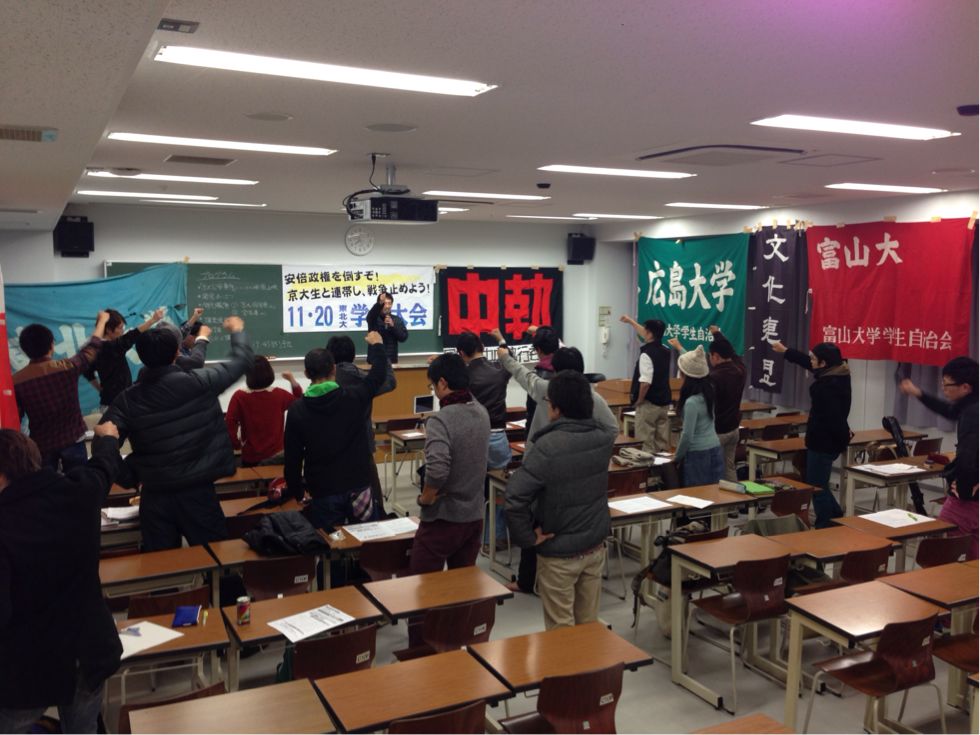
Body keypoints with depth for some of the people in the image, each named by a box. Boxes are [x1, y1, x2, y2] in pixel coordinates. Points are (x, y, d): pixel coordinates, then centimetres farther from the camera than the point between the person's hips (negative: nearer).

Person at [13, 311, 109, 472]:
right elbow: (92, 347, 5)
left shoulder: (16, 381, -11)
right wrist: (102, 321, 22)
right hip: (73, 440, 0)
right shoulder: (68, 367, -14)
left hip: (41, 445, 0)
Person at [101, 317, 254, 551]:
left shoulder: (127, 400, -6)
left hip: (154, 496, 2)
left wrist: (129, 479, 2)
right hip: (198, 492, -2)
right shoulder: (199, 383, -11)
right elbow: (243, 360, 2)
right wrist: (237, 331, 22)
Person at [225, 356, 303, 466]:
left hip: (250, 458, -1)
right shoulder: (280, 395, -9)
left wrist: (236, 443, -4)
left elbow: (229, 423, -18)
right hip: (277, 455, 1)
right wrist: (293, 381, 13)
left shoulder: (239, 397, -14)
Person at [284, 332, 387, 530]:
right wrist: (376, 345, 27)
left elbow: (292, 457, -2)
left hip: (323, 492, 0)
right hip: (359, 486, 0)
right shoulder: (354, 397, -7)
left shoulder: (297, 410, -6)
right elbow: (378, 374, 11)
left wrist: (295, 492, 10)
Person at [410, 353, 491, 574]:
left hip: (443, 518, -7)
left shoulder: (440, 420, -22)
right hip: (474, 516, 7)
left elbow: (437, 471, -32)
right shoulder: (482, 413, 1)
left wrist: (424, 499, -12)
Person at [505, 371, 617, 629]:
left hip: (559, 553, -6)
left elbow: (515, 496, -30)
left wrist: (527, 537, -17)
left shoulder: (548, 446, -25)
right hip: (596, 546, 6)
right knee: (589, 623, 19)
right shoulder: (604, 438, -7)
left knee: (561, 631, 8)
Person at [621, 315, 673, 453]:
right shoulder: (665, 351, 8)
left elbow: (645, 382, -25)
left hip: (649, 403, -8)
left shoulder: (646, 354, -17)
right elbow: (647, 337, 25)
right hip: (664, 403, 8)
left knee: (646, 443, -1)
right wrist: (631, 321, 34)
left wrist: (639, 400, -9)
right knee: (662, 442, 11)